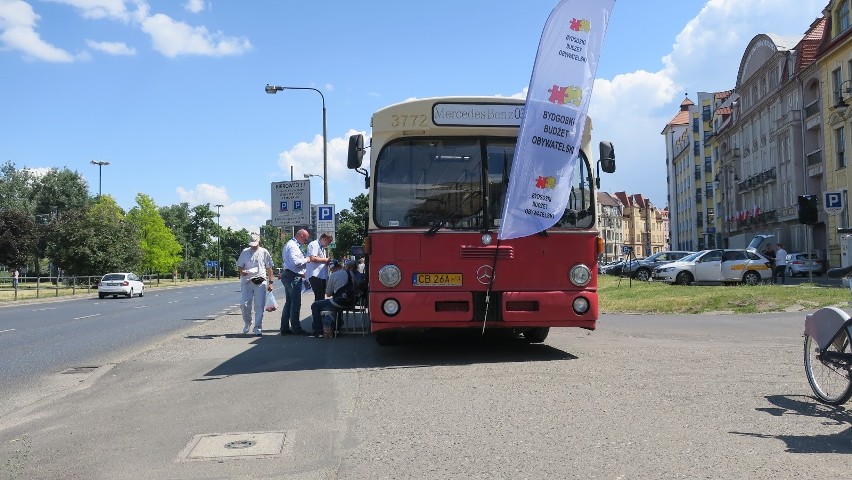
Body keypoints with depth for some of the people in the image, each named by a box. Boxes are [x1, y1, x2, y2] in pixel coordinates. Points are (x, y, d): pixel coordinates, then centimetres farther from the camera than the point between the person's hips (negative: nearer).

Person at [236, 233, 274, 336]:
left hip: (260, 282, -1)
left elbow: (269, 268, 10)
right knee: (244, 304, -4)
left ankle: (258, 328, 5)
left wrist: (270, 282, 5)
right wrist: (242, 271, -11)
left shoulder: (264, 252, 7)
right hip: (247, 282, 1)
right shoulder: (245, 252, 10)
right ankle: (247, 323, 22)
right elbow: (240, 266, 14)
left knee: (259, 306, -3)